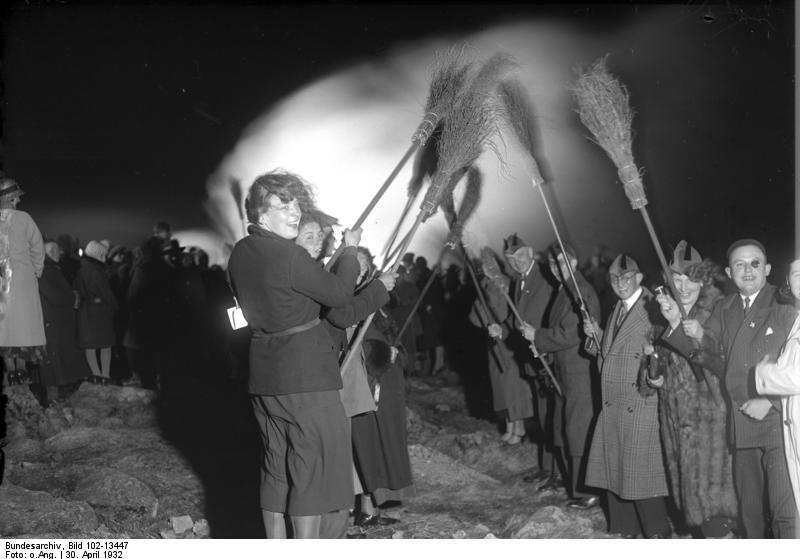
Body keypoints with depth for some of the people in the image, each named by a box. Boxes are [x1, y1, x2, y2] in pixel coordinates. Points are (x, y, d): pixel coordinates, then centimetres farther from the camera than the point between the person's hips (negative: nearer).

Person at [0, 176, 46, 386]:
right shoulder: (23, 218, -8)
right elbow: (37, 247, -3)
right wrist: (36, 271, 10)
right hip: (24, 278, -2)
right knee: (24, 322, 6)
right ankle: (22, 368, 7)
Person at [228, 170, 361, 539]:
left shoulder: (240, 254, 6)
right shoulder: (288, 255, -19)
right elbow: (340, 294, -12)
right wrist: (350, 250, 4)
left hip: (262, 377, 8)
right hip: (304, 374, -8)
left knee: (276, 467, 16)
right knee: (313, 466, 1)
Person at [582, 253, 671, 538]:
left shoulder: (652, 309, -12)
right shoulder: (617, 310, 15)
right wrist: (596, 334, 7)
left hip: (639, 405, -8)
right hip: (611, 405, 8)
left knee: (641, 474, -2)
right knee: (613, 471, 13)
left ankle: (658, 533, 12)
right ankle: (625, 531, 26)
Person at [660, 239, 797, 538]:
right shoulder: (723, 310, 14)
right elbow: (709, 353, 8)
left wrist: (771, 401, -14)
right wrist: (676, 323, -5)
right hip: (742, 423, 5)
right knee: (750, 513, 12)